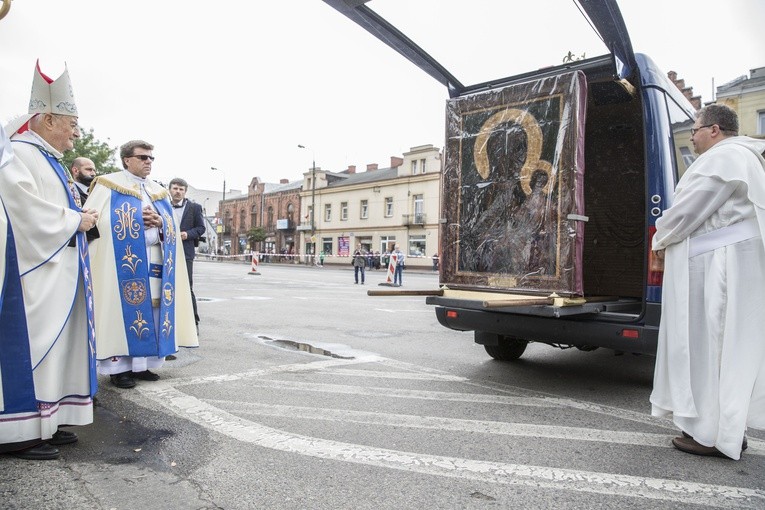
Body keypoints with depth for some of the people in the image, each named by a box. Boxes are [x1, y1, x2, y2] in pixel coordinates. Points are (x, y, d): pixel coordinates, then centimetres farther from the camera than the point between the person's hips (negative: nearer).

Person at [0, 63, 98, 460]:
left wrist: (78, 213, 6)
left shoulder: (47, 159, 19)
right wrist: (77, 220, -8)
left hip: (56, 269, 10)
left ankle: (46, 422, 18)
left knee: (54, 344, 10)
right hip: (32, 268, -10)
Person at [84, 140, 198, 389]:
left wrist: (158, 221, -6)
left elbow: (172, 227, 17)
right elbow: (93, 221, -8)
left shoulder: (159, 192, 19)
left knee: (149, 312, 4)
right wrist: (139, 221, -14)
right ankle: (118, 367, 2)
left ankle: (140, 364, 11)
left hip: (154, 263, 5)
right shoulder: (109, 185, 3)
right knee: (122, 311, -6)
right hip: (122, 261, -5)